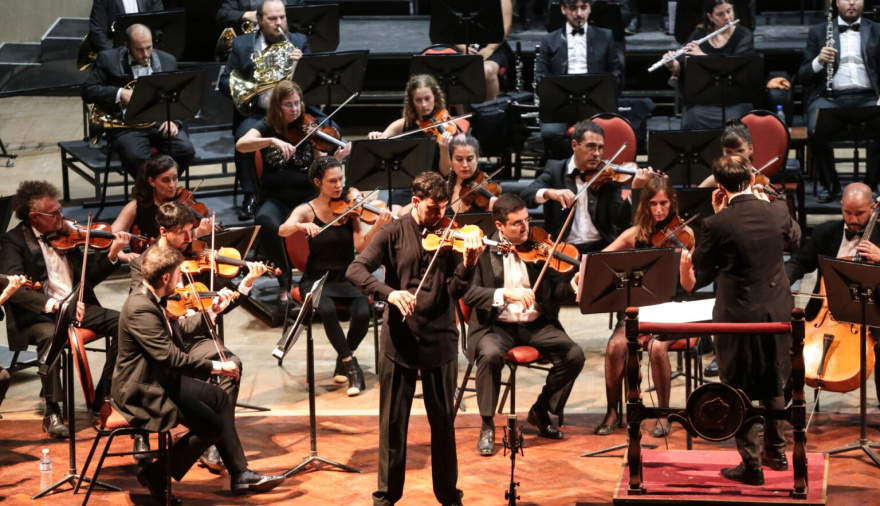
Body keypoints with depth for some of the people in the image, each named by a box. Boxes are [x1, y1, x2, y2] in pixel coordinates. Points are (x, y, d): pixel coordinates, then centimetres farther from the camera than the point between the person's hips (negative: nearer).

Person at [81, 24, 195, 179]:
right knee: (136, 157, -34)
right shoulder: (108, 59, 2)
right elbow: (88, 91, -4)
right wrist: (120, 93, -19)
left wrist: (173, 120, -7)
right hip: (126, 124, -3)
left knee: (185, 151, -25)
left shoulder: (168, 61, 11)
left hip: (161, 121, 3)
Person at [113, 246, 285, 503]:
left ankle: (239, 474, 18)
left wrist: (213, 311, 15)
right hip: (142, 390, -11)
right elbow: (170, 356, -30)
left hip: (161, 379, 11)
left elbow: (180, 330, 18)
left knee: (219, 399, 15)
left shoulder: (152, 299, 4)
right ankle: (156, 475, -1)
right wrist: (215, 367, -25)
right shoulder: (140, 309, -27)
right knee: (211, 425, -13)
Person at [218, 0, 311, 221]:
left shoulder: (299, 42, 10)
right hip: (256, 111, 0)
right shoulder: (242, 44, 8)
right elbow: (224, 82, 5)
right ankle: (250, 196, -19)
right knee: (244, 139, -32)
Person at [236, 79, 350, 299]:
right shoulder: (267, 127, 3)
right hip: (275, 198, -1)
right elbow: (241, 145, -17)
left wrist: (336, 159, -26)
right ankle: (285, 281, -17)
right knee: (266, 223, -35)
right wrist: (273, 141, -32)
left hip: (306, 196, 1)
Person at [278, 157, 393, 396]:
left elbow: (361, 246, -9)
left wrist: (377, 226, -27)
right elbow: (283, 230, -20)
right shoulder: (307, 210, -1)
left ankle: (343, 362, 1)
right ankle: (351, 365, -17)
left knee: (362, 313, -28)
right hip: (317, 279, -1)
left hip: (347, 278, 2)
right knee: (327, 309, -35)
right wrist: (302, 225, -40)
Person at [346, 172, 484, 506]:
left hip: (440, 340, 1)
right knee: (393, 420, 6)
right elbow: (355, 270, -11)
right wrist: (388, 292, -27)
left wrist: (468, 264, -27)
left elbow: (456, 291, -7)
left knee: (443, 420, 8)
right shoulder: (394, 234, -1)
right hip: (399, 339, -1)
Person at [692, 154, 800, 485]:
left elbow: (700, 264, -1)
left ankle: (751, 466, 9)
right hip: (776, 311, 5)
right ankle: (776, 452, 33)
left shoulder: (717, 224, -18)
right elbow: (795, 237, 16)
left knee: (739, 391, 7)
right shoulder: (777, 212, -6)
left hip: (738, 316, -5)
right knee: (773, 384, 23)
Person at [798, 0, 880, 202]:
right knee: (817, 131, -33)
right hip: (830, 97, 0)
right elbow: (803, 77, 10)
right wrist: (819, 61, -12)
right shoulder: (818, 32, 14)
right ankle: (830, 184, -9)